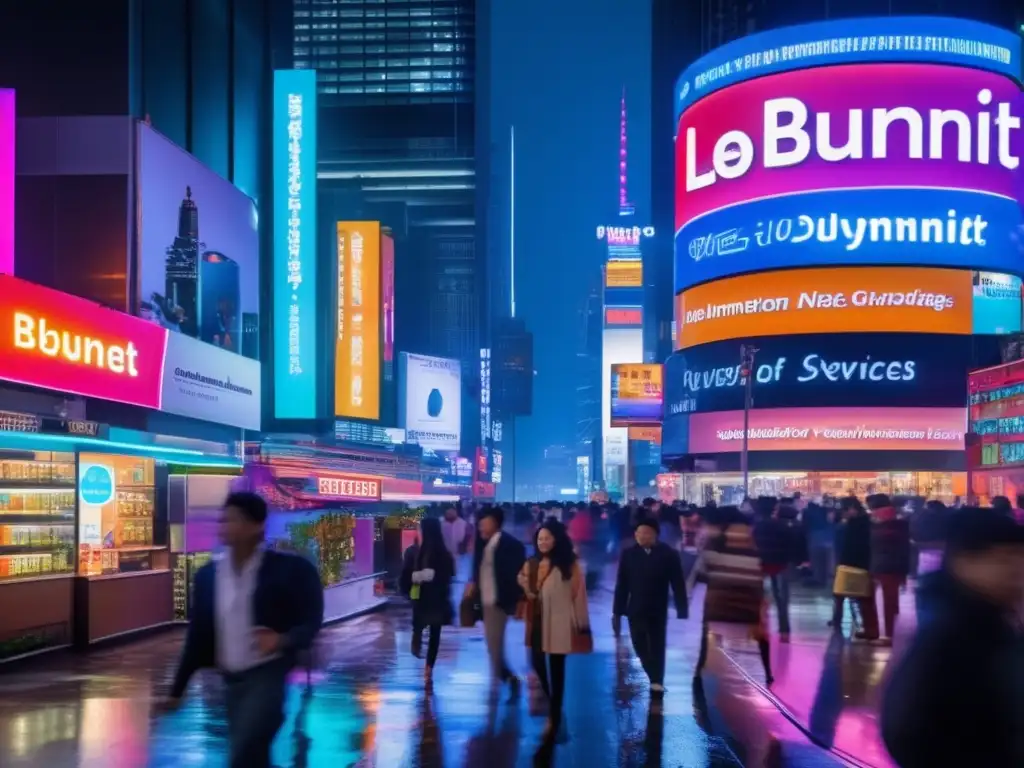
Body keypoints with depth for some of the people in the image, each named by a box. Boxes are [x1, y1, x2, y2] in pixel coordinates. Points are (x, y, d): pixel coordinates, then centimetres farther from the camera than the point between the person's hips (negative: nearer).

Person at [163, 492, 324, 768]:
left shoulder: (288, 569, -9)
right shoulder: (208, 575, 5)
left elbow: (311, 621, -4)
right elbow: (198, 634, 11)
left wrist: (283, 640, -25)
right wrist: (178, 689, 12)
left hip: (270, 675, -5)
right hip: (232, 679, 6)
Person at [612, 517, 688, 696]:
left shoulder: (668, 554, -8)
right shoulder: (629, 555, -4)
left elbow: (678, 585, -7)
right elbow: (622, 585, 0)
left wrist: (682, 612, -10)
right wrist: (617, 612, 0)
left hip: (658, 611, -1)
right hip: (636, 610, 1)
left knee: (657, 647, 6)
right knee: (640, 646, 1)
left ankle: (657, 682, 13)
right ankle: (656, 680, 19)